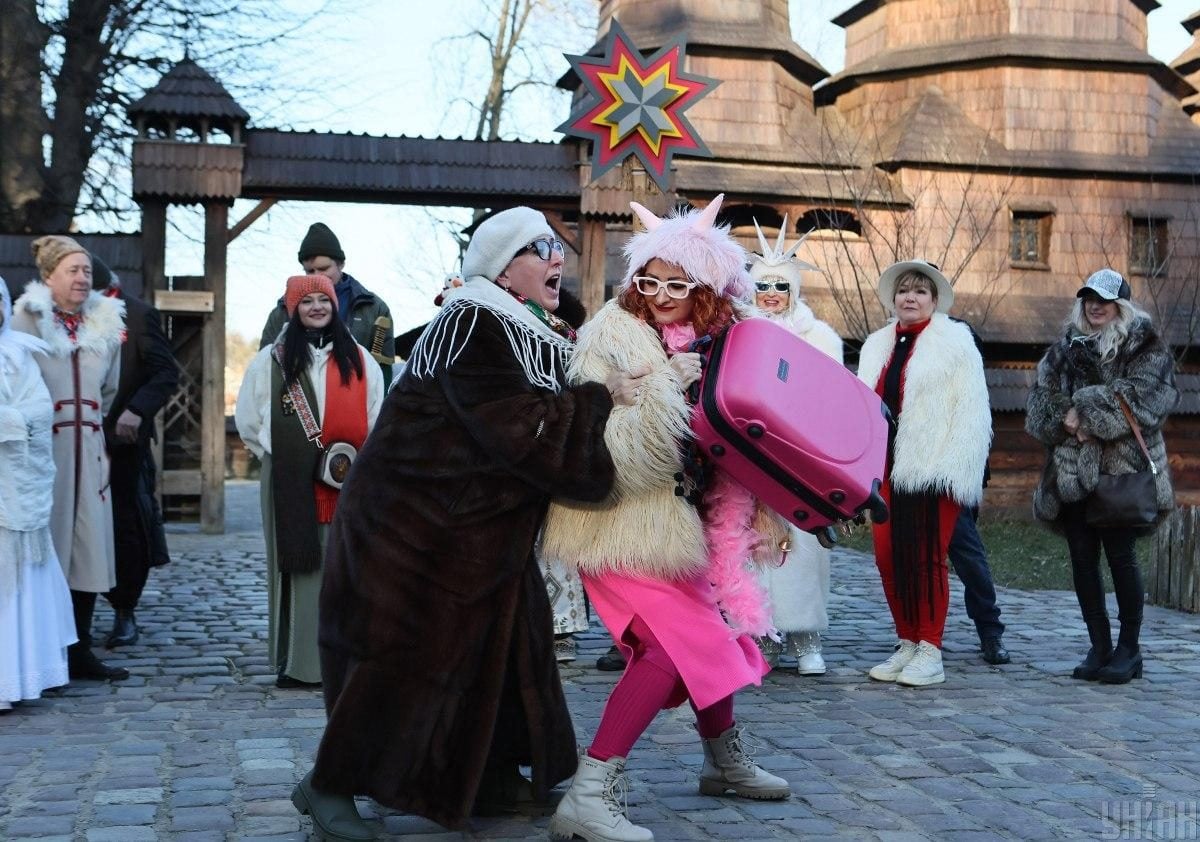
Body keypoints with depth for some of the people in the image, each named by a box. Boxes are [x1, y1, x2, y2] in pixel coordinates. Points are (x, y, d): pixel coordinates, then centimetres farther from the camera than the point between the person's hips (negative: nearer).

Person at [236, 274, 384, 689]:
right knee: (299, 568, -2)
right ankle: (296, 662, 4)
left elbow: (377, 418, 12)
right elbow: (248, 420, 9)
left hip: (348, 481, 2)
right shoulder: (272, 360, 7)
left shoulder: (358, 359, 12)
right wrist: (280, 456, 5)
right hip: (291, 483, -1)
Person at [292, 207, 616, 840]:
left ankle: (494, 778, 25)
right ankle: (328, 786, 7)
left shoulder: (541, 336, 10)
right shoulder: (470, 325, -19)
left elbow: (558, 414, 10)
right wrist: (605, 397, -21)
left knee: (506, 640, 11)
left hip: (478, 522, 10)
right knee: (408, 652, -6)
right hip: (414, 520, -9)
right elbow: (522, 426, -28)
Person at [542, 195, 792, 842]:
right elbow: (624, 451, -24)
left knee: (711, 628, 17)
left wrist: (765, 515, 4)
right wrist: (666, 384, -35)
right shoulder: (616, 338, -15)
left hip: (677, 516, 7)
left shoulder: (718, 342, 4)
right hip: (620, 520, -7)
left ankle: (726, 760, 40)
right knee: (673, 641, -17)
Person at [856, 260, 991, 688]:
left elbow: (969, 412, -7)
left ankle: (930, 652, 4)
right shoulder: (877, 345, 17)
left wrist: (950, 468, -14)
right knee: (888, 555, 4)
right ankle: (907, 644, 17)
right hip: (887, 467, 6)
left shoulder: (955, 341, 0)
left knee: (928, 557, -3)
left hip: (930, 470, -5)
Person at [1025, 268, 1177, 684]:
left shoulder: (1145, 347, 2)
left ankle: (1129, 649, 8)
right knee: (1082, 556, 3)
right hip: (1073, 468, 5)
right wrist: (1064, 419, -12)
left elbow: (1141, 396, -13)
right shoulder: (1066, 348, 16)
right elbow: (1041, 397, 8)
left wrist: (1086, 412, -15)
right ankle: (1100, 648, 12)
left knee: (1120, 554, -4)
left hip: (1122, 466, -5)